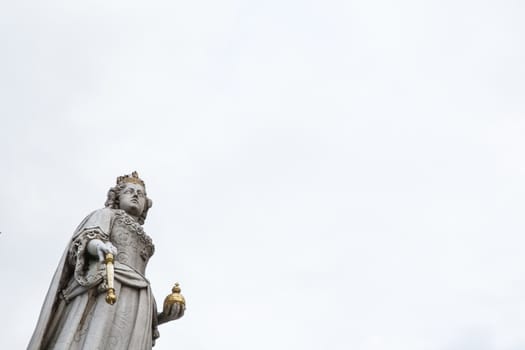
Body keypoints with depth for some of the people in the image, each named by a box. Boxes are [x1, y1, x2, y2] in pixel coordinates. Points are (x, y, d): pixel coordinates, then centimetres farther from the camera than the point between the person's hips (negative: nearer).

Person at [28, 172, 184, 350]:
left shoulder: (141, 245, 37)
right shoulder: (105, 214, 23)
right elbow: (87, 240, 0)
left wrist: (164, 316, 11)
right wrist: (99, 245, -24)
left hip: (134, 306, 5)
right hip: (104, 286, -5)